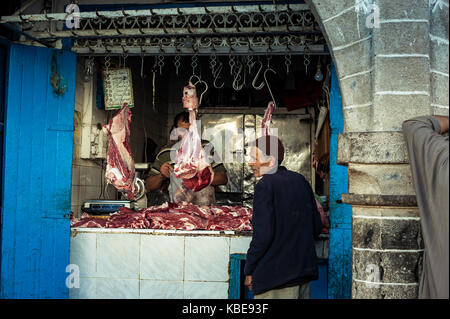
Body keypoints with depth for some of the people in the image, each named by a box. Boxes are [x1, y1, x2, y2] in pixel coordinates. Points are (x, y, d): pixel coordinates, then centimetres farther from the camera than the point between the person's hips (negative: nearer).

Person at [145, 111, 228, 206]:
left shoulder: (206, 147, 9)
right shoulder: (165, 153, 7)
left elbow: (223, 178, 4)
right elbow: (148, 186, 9)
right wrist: (161, 176, -11)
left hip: (206, 208, 0)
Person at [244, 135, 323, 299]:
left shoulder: (265, 185, -14)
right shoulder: (300, 180, 7)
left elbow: (263, 234, -19)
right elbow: (316, 226, 10)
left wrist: (249, 271, -8)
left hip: (275, 277, -8)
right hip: (304, 271, 8)